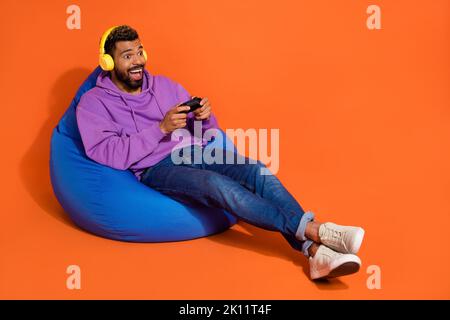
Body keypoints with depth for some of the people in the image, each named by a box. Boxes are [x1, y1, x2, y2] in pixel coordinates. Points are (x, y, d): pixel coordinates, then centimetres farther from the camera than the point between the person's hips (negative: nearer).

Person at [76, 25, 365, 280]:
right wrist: (161, 128, -18)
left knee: (258, 172, -24)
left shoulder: (164, 85, 17)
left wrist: (205, 117, -7)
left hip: (197, 152, 5)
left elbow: (208, 131, 18)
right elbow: (107, 154, -12)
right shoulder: (94, 103, 5)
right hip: (157, 168, -4)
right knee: (218, 184, -35)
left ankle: (316, 252, -36)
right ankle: (316, 230, -36)